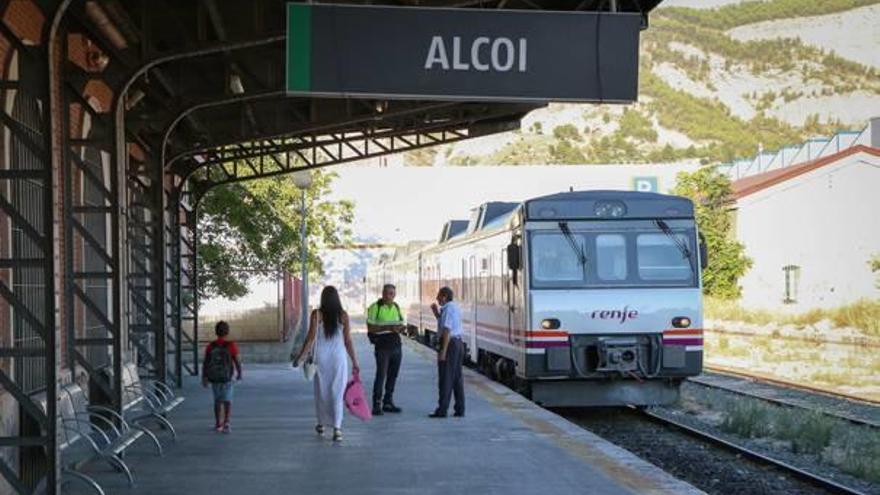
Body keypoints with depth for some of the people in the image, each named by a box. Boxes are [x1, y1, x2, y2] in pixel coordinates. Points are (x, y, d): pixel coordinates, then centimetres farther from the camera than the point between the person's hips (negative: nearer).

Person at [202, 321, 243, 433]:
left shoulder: (210, 346, -6)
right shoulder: (231, 346, -14)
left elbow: (205, 363, -6)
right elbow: (237, 361, -11)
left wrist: (204, 377, 3)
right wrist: (239, 373, 6)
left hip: (214, 378, 3)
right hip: (226, 378, -3)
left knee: (217, 401, 19)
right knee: (227, 401, 5)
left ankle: (218, 424, 28)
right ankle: (226, 423, -15)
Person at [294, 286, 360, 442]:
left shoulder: (316, 314, -6)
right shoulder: (343, 315, -2)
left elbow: (311, 338, -7)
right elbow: (348, 341, -1)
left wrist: (300, 357, 1)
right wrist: (354, 362, 7)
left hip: (321, 358, 0)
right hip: (338, 358, 0)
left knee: (321, 390, 16)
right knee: (337, 392, 1)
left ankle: (321, 424, 29)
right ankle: (337, 427, -10)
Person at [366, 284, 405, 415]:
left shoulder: (396, 307, 14)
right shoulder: (375, 307, -7)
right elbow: (370, 327, -12)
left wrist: (400, 328, -4)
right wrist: (388, 327, -22)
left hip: (396, 344, 6)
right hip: (382, 345, -6)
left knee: (393, 375, 9)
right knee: (381, 375, -9)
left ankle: (388, 402, 17)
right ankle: (376, 405, -7)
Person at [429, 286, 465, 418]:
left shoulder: (447, 309, -16)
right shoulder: (455, 307, 14)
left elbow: (447, 330, -21)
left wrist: (443, 351, -23)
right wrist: (436, 312, 13)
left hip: (449, 343, -9)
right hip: (459, 343, 9)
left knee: (445, 378, -4)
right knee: (457, 377, 11)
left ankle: (442, 410, -1)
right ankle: (460, 410, 12)